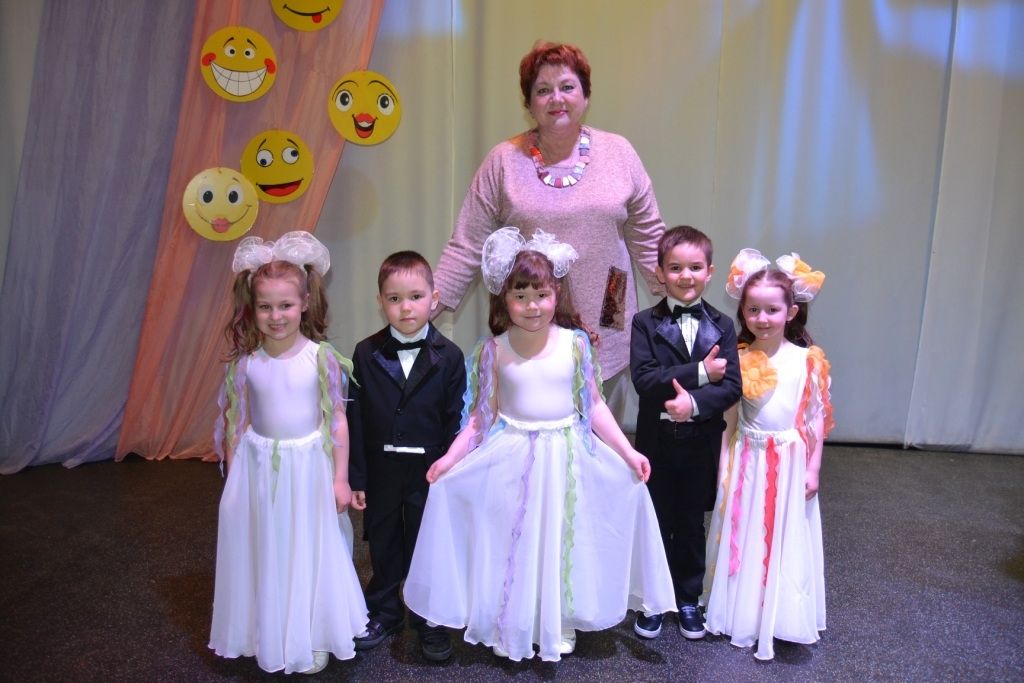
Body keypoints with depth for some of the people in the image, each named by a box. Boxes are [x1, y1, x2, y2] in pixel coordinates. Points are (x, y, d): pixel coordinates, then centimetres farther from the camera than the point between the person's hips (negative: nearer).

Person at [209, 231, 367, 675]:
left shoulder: (321, 357, -11)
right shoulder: (245, 361, -4)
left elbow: (337, 420, -6)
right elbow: (235, 422, 3)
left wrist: (340, 478, -4)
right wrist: (234, 477, 5)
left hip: (309, 467, -2)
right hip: (259, 469, 2)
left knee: (311, 552, 11)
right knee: (265, 553, 13)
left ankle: (312, 638, 32)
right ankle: (267, 635, 35)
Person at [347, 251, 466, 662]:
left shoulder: (449, 357, -8)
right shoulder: (366, 354, -5)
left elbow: (455, 423, -6)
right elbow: (355, 420, -4)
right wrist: (356, 477, -4)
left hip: (430, 471, -1)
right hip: (381, 470, 2)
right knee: (383, 544, 17)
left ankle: (429, 620, 33)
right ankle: (384, 613, 38)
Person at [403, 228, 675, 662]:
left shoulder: (575, 343, -6)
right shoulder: (493, 350, -5)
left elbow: (594, 405, 0)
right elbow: (482, 414, 0)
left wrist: (627, 452, -3)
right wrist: (451, 457, -7)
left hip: (566, 457, 0)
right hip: (511, 458, 0)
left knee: (561, 541, 8)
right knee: (512, 545, 6)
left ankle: (560, 624, 31)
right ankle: (510, 627, 29)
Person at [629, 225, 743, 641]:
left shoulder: (721, 326, 0)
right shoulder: (646, 323, -5)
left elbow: (731, 387, -9)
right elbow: (643, 379, -19)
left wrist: (694, 401, -26)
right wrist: (701, 372, -22)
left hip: (701, 443, 1)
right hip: (656, 441, -1)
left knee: (691, 525, 15)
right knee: (655, 524, 12)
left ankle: (688, 599, 33)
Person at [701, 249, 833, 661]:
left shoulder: (808, 360, -7)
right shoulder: (738, 358, -3)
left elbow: (817, 418, -2)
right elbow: (729, 417, 1)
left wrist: (813, 468, -3)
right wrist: (726, 465, 1)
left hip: (788, 463, -1)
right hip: (746, 462, 2)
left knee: (784, 538, 8)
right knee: (744, 536, 11)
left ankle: (777, 617, 26)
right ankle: (743, 614, 28)